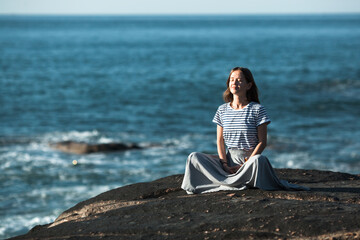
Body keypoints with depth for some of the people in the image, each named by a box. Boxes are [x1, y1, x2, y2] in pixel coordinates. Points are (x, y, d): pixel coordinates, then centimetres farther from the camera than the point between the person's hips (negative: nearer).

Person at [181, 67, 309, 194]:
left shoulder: (257, 109, -2)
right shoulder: (222, 110, 11)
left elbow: (262, 142, -5)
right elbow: (220, 140, 9)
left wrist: (245, 165, -16)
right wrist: (224, 164, -8)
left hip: (250, 158, -5)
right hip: (229, 159, 5)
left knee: (259, 160, -40)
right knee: (194, 157, -18)